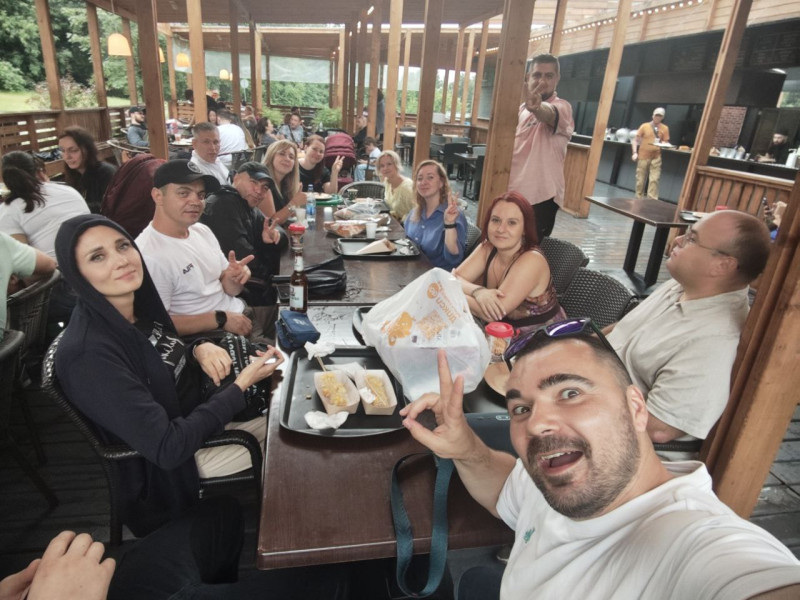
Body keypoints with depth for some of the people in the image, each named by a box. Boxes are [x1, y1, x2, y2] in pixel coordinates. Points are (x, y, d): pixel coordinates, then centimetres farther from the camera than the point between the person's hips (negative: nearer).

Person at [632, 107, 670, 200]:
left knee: (654, 180, -8)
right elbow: (635, 140, 4)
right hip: (643, 156, 0)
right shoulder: (644, 126, 3)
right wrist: (635, 153, -7)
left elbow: (666, 142, 7)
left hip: (656, 157, 0)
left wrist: (663, 144, -17)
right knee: (640, 180, 4)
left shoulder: (665, 128, 6)